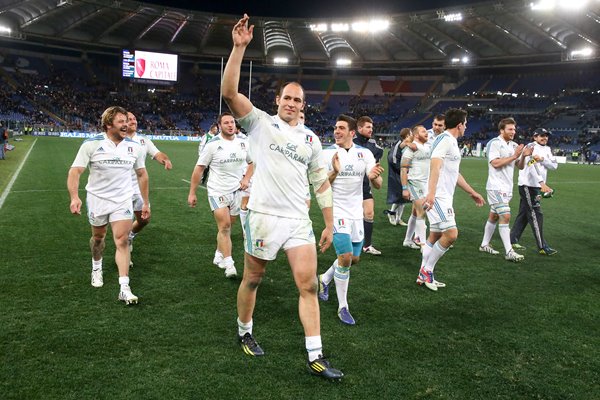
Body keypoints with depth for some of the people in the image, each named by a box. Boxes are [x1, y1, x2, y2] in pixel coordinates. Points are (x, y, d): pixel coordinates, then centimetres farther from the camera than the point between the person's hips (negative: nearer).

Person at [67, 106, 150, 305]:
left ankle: (124, 288, -11)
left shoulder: (135, 146, -4)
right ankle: (96, 267, 48)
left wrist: (146, 202, 7)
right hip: (97, 199, 0)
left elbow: (142, 174, 7)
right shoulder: (91, 144, -12)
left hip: (123, 200, 0)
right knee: (98, 237, 17)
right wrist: (74, 197, -29)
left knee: (122, 241, -10)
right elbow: (75, 171, -13)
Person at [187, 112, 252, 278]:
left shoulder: (243, 143, 2)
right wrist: (192, 193, -5)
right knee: (224, 226, -12)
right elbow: (199, 168, -5)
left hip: (236, 190, 4)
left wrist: (246, 179, 1)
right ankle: (228, 264, -9)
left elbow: (253, 162, 17)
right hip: (217, 190, -4)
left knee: (226, 227, 11)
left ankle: (219, 255, 30)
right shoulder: (213, 144, -9)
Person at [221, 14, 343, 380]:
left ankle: (316, 357, 5)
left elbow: (321, 182, 14)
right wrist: (240, 47, -21)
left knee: (309, 284, -2)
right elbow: (230, 92, -13)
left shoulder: (311, 138, 12)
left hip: (299, 219, 3)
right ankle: (245, 332, 35)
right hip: (264, 216, -3)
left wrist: (330, 223, 9)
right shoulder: (261, 122, 2)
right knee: (252, 279, 10)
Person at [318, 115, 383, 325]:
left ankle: (325, 279, 40)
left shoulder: (365, 153, 0)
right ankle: (342, 307, 2)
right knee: (345, 257, -14)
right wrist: (334, 172, -27)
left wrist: (374, 176, -28)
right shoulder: (327, 154, -7)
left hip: (356, 213, 4)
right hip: (336, 211, -4)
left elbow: (378, 186, -5)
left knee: (354, 259, 13)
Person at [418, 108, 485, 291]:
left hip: (444, 197, 10)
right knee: (451, 233, -14)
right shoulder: (445, 139, -10)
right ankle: (427, 270, -2)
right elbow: (435, 165, -24)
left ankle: (424, 276, 15)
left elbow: (455, 174, 29)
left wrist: (472, 192, 34)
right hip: (438, 197, -10)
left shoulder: (452, 142, 21)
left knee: (435, 236, 10)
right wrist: (431, 192, -35)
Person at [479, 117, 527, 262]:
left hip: (507, 187, 8)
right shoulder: (494, 143, -9)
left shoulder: (514, 145, 13)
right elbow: (495, 163, -19)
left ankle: (485, 245, 24)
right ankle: (509, 252, -14)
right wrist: (514, 156, -17)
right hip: (496, 186, -8)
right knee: (505, 216, -14)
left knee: (494, 216, 14)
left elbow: (520, 166, 13)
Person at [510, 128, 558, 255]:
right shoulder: (530, 148, -11)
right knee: (536, 215, -8)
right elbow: (531, 167, -24)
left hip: (538, 186, 8)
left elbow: (554, 165, 3)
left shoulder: (547, 149, 15)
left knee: (523, 214, 11)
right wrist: (542, 183, -33)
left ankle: (513, 240, 18)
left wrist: (542, 159, -15)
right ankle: (542, 247, -6)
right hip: (527, 185, -8)